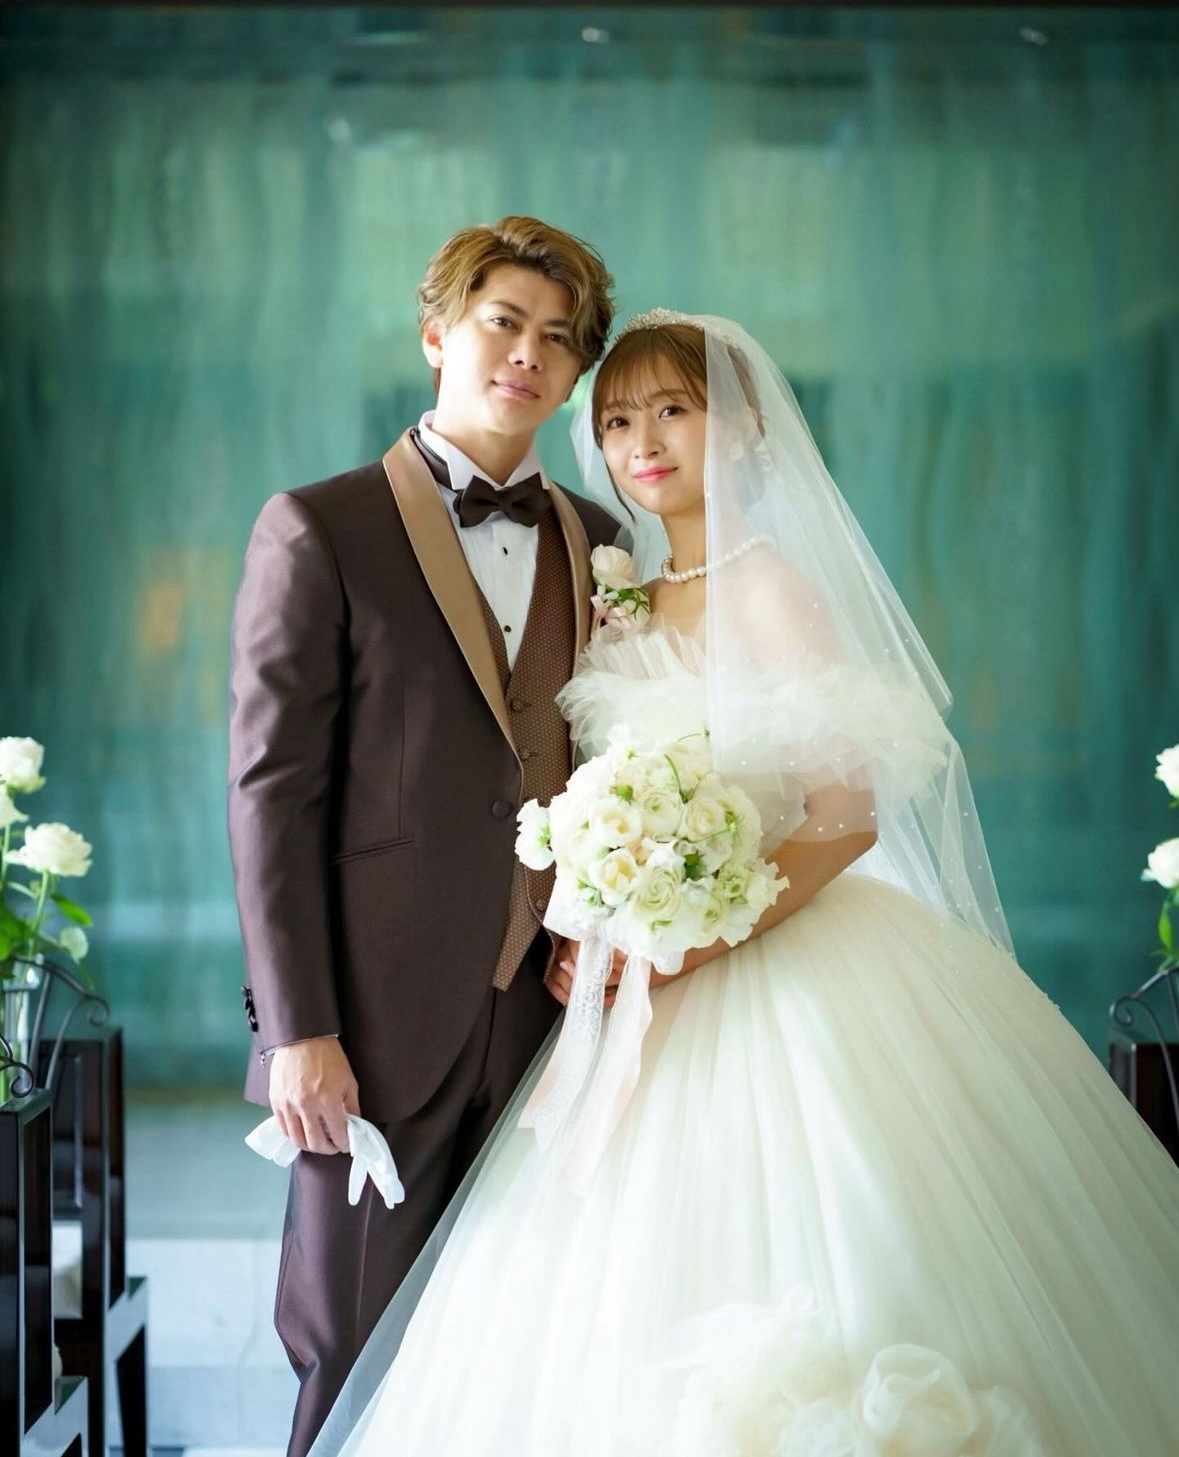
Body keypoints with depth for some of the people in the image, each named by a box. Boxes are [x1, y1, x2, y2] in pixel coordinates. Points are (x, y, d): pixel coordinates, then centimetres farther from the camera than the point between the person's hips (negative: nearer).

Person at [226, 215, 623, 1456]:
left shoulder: (596, 544, 13)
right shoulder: (319, 530, -1)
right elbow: (271, 790, -6)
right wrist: (299, 1028, -12)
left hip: (550, 1018, 4)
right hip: (380, 1025, -4)